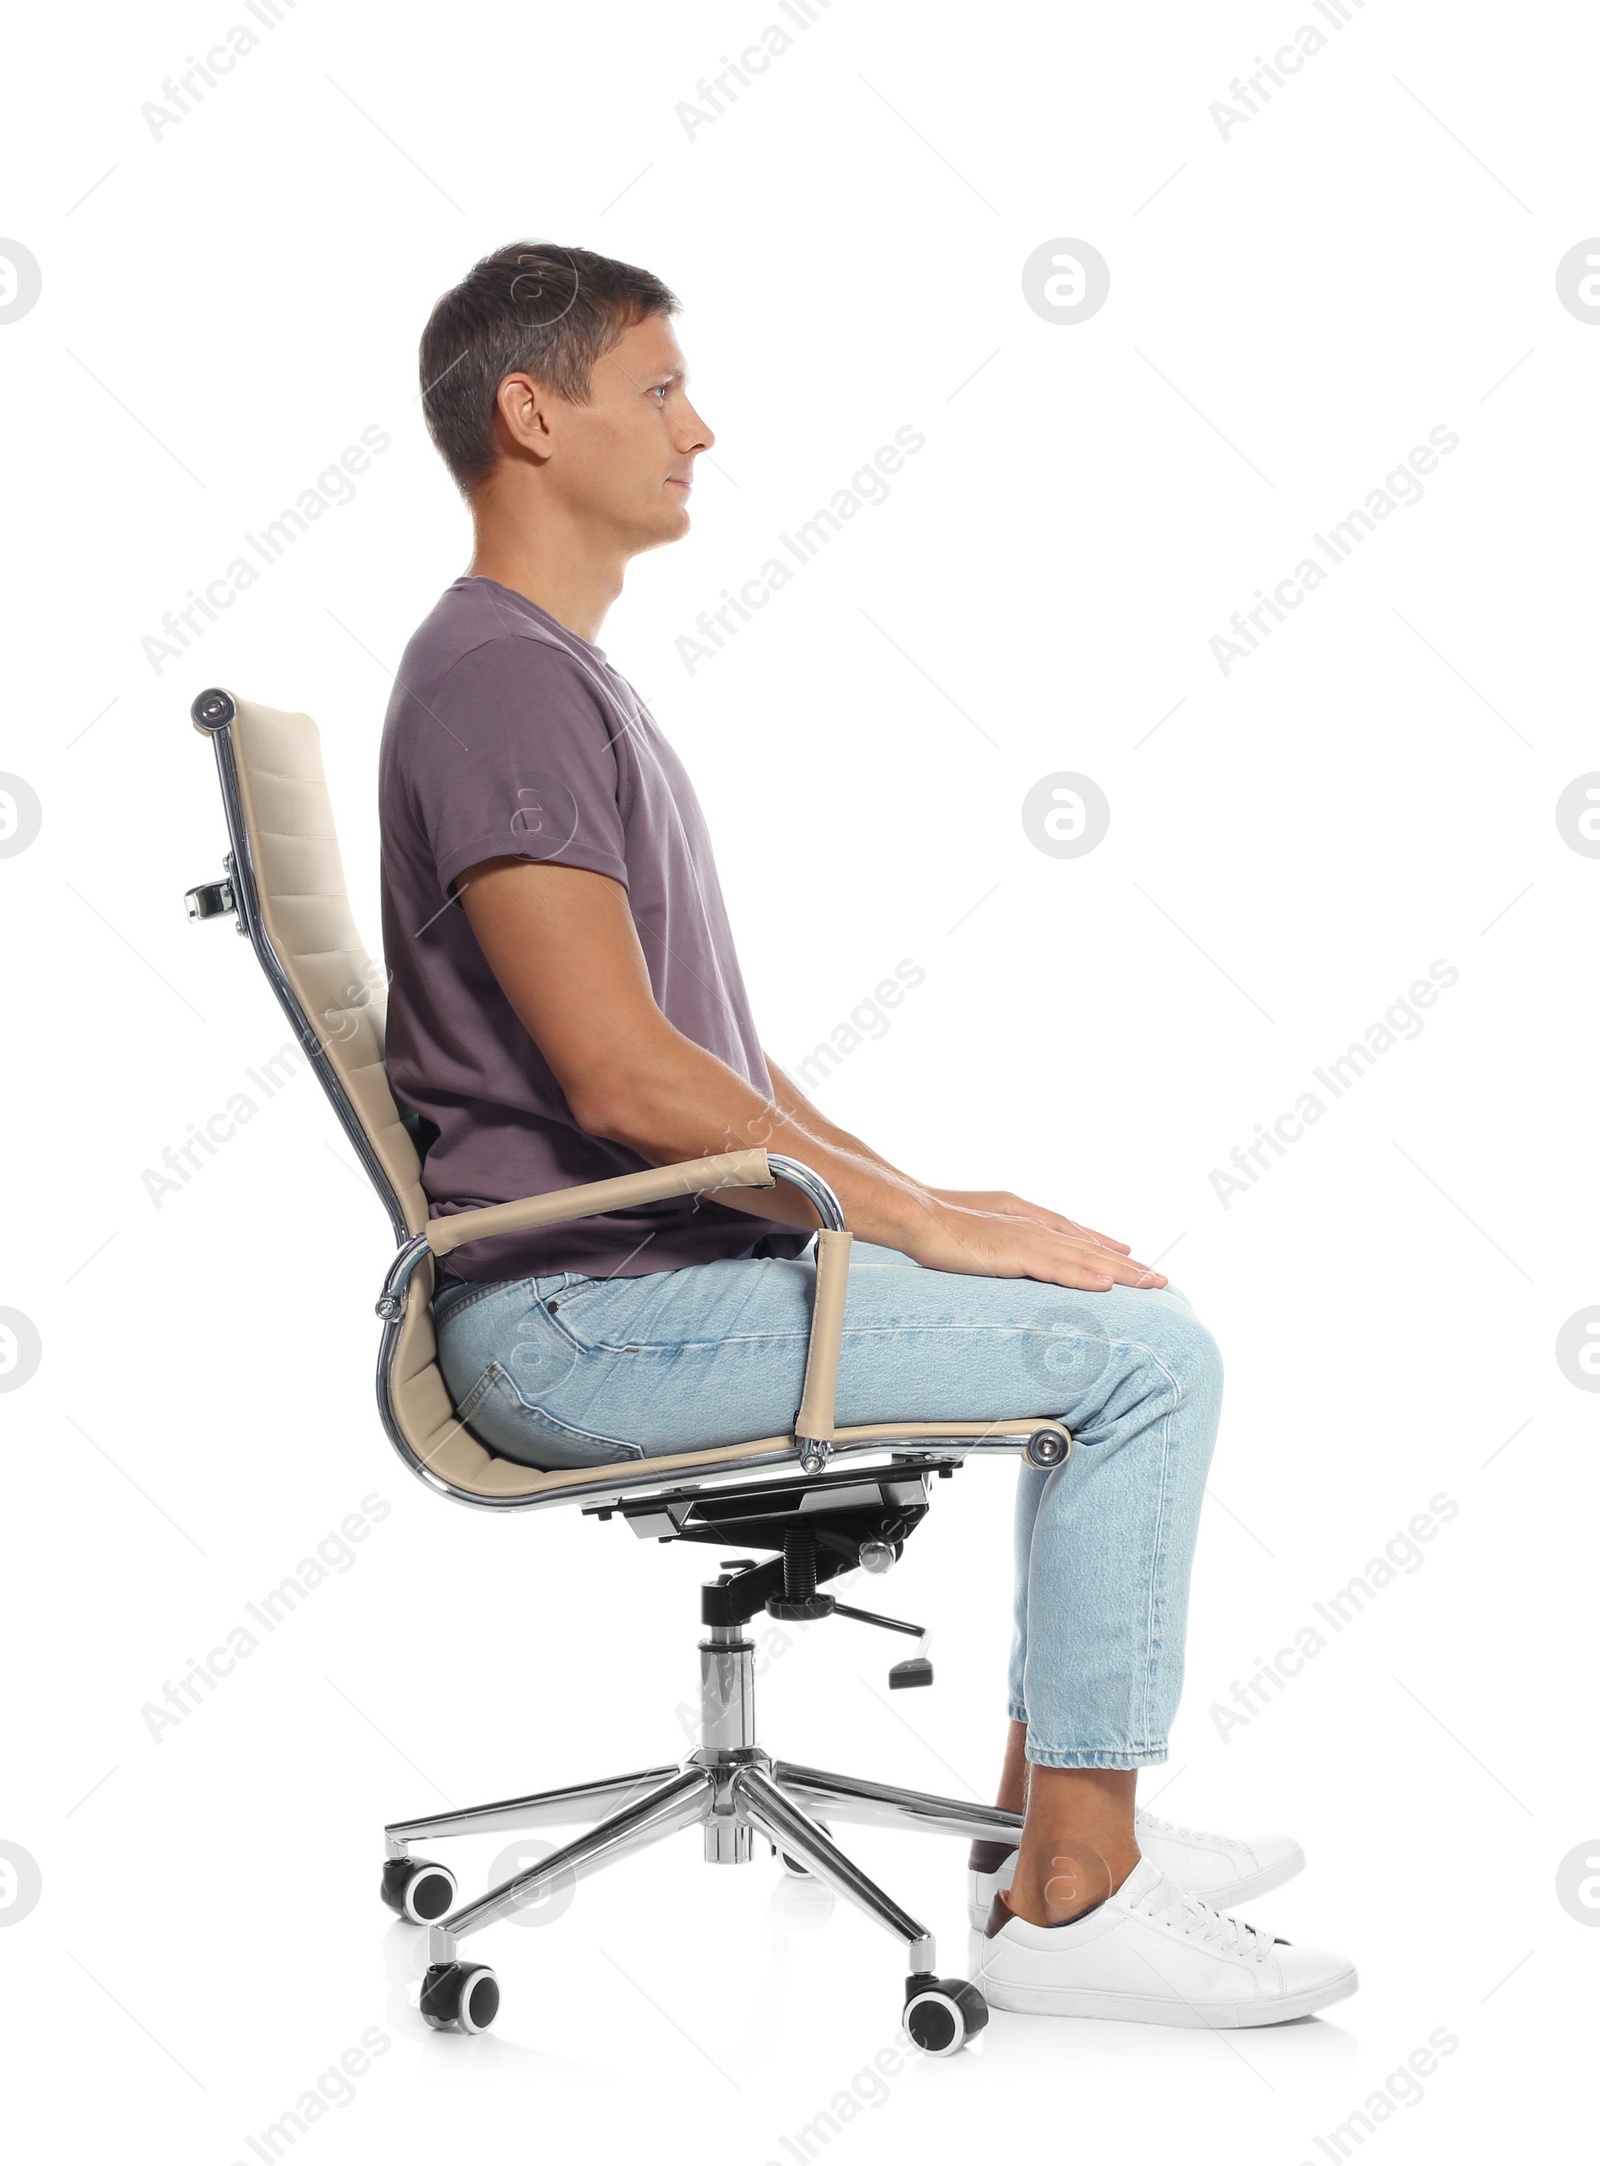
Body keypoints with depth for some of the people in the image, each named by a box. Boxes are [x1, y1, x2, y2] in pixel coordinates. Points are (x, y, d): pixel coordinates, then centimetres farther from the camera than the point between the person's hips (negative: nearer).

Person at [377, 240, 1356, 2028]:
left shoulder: (566, 673, 18)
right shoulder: (500, 680, -16)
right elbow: (625, 1077, -23)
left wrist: (920, 1198, 10)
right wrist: (923, 1221, -16)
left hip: (662, 1258, 10)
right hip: (583, 1314, -10)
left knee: (1123, 1316, 14)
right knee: (1144, 1353, -15)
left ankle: (1049, 1823, 18)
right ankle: (1071, 1906, -5)